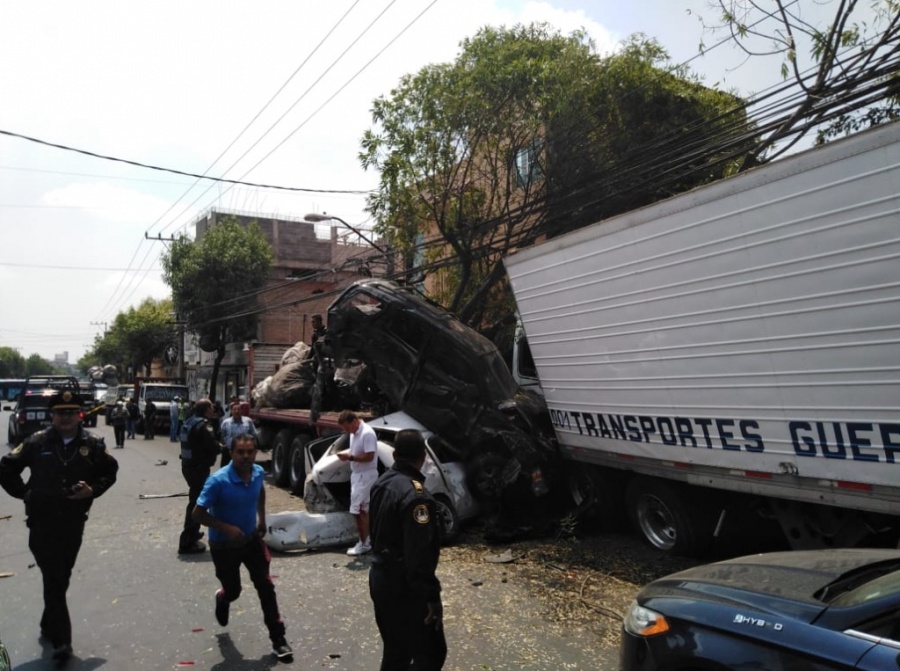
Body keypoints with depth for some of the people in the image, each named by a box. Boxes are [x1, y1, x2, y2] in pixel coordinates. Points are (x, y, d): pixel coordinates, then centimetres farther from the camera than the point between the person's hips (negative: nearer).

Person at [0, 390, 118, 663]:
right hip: (42, 522, -2)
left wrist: (93, 489, -6)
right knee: (53, 579, -3)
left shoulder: (92, 444, -3)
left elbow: (111, 470, 11)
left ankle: (49, 625, 36)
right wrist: (24, 493, -1)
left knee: (61, 579, 15)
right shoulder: (37, 442, -6)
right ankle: (61, 639, 3)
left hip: (74, 522, 2)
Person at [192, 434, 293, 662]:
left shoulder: (258, 472, -11)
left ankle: (278, 638, 9)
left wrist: (261, 518, 5)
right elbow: (198, 514, -22)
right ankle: (221, 600, 53)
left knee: (266, 586, -2)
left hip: (251, 539, 4)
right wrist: (226, 528, -32)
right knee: (233, 591, 14)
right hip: (223, 545, -3)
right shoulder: (218, 481, -28)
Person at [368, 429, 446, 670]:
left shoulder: (382, 483, 4)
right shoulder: (415, 495, -25)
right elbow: (419, 555, -27)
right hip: (404, 587, -9)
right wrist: (431, 596, -21)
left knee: (395, 650, 20)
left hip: (380, 578, 9)